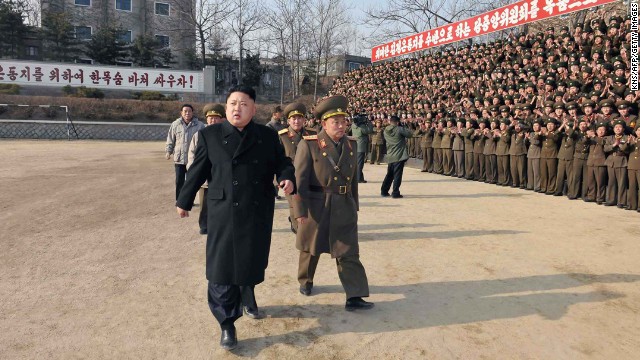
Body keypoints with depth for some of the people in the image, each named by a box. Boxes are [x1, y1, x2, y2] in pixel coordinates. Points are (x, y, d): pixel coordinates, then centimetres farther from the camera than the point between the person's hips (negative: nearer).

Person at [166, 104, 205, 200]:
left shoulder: (199, 125, -2)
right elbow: (170, 140, 9)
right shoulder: (175, 125, 2)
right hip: (179, 159, 1)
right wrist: (168, 151, -2)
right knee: (179, 181, 7)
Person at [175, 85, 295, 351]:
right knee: (222, 267, -1)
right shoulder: (210, 135, 1)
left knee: (252, 262, 16)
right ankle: (227, 324, 13)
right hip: (223, 213, -1)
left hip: (258, 213, 2)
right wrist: (184, 201, 12)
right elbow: (197, 171, 5)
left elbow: (282, 162, 7)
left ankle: (247, 297, 46)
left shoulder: (268, 137, 3)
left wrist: (288, 178, -15)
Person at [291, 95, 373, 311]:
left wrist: (354, 206, 15)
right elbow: (299, 179, -13)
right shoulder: (309, 145, -11)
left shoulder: (351, 145, 5)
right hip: (316, 208, -3)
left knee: (349, 253, 1)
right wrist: (300, 211, -15)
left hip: (344, 209, 4)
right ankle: (305, 282, 40)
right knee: (311, 249, 16)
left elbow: (354, 179, 12)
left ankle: (354, 297, 5)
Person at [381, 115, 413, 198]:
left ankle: (384, 191, 21)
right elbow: (410, 134, -5)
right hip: (399, 156, -6)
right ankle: (395, 193, -2)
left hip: (390, 157, 6)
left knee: (389, 174, 18)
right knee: (397, 175, -2)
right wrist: (404, 128, 10)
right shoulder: (399, 129, -11)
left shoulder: (386, 131, 6)